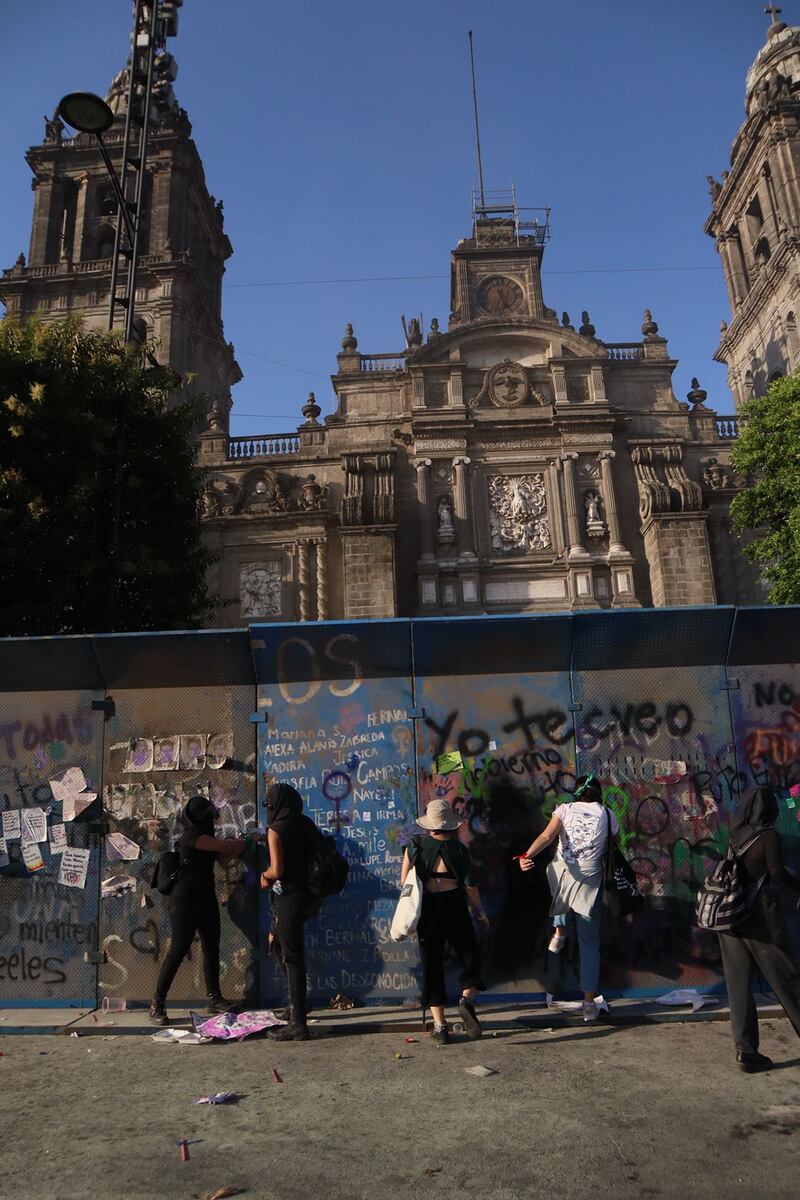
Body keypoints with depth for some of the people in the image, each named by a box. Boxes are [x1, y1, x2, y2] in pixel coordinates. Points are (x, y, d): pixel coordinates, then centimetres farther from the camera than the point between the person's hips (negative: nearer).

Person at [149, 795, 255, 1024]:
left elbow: (226, 855, 14)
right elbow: (225, 847, -17)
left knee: (212, 947, 9)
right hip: (185, 900, -9)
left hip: (206, 898, 9)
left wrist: (242, 842, 2)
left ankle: (214, 998, 17)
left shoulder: (205, 837, 13)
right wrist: (247, 841, 0)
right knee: (179, 950, -7)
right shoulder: (190, 835, -16)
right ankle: (157, 1004, 1)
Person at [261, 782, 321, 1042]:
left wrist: (265, 875, 2)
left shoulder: (277, 829, -14)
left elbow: (277, 870, -20)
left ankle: (298, 1023, 3)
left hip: (289, 896, -8)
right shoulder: (306, 824, 6)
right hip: (309, 893, 8)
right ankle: (298, 1002, 28)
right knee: (279, 943, 24)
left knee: (292, 956, -2)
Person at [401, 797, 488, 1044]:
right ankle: (467, 999, -11)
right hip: (454, 907, -1)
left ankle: (440, 1026, 10)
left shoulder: (414, 848, -2)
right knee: (470, 956, 14)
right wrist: (480, 912, 10)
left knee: (432, 965, 10)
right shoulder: (458, 849, -5)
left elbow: (404, 883, 0)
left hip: (426, 910, 2)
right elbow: (469, 886, -5)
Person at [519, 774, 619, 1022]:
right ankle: (589, 1003, 7)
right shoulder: (607, 814, 5)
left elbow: (546, 837, -14)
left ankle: (559, 930, 28)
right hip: (589, 880, 0)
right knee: (589, 944, 10)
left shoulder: (564, 809, 3)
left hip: (560, 875, 0)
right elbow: (616, 843, 19)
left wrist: (527, 855, -25)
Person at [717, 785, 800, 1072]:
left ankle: (745, 1049, 5)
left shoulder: (736, 835, 6)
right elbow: (777, 872, -17)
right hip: (760, 916, -5)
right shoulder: (768, 835, -9)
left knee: (738, 982, 7)